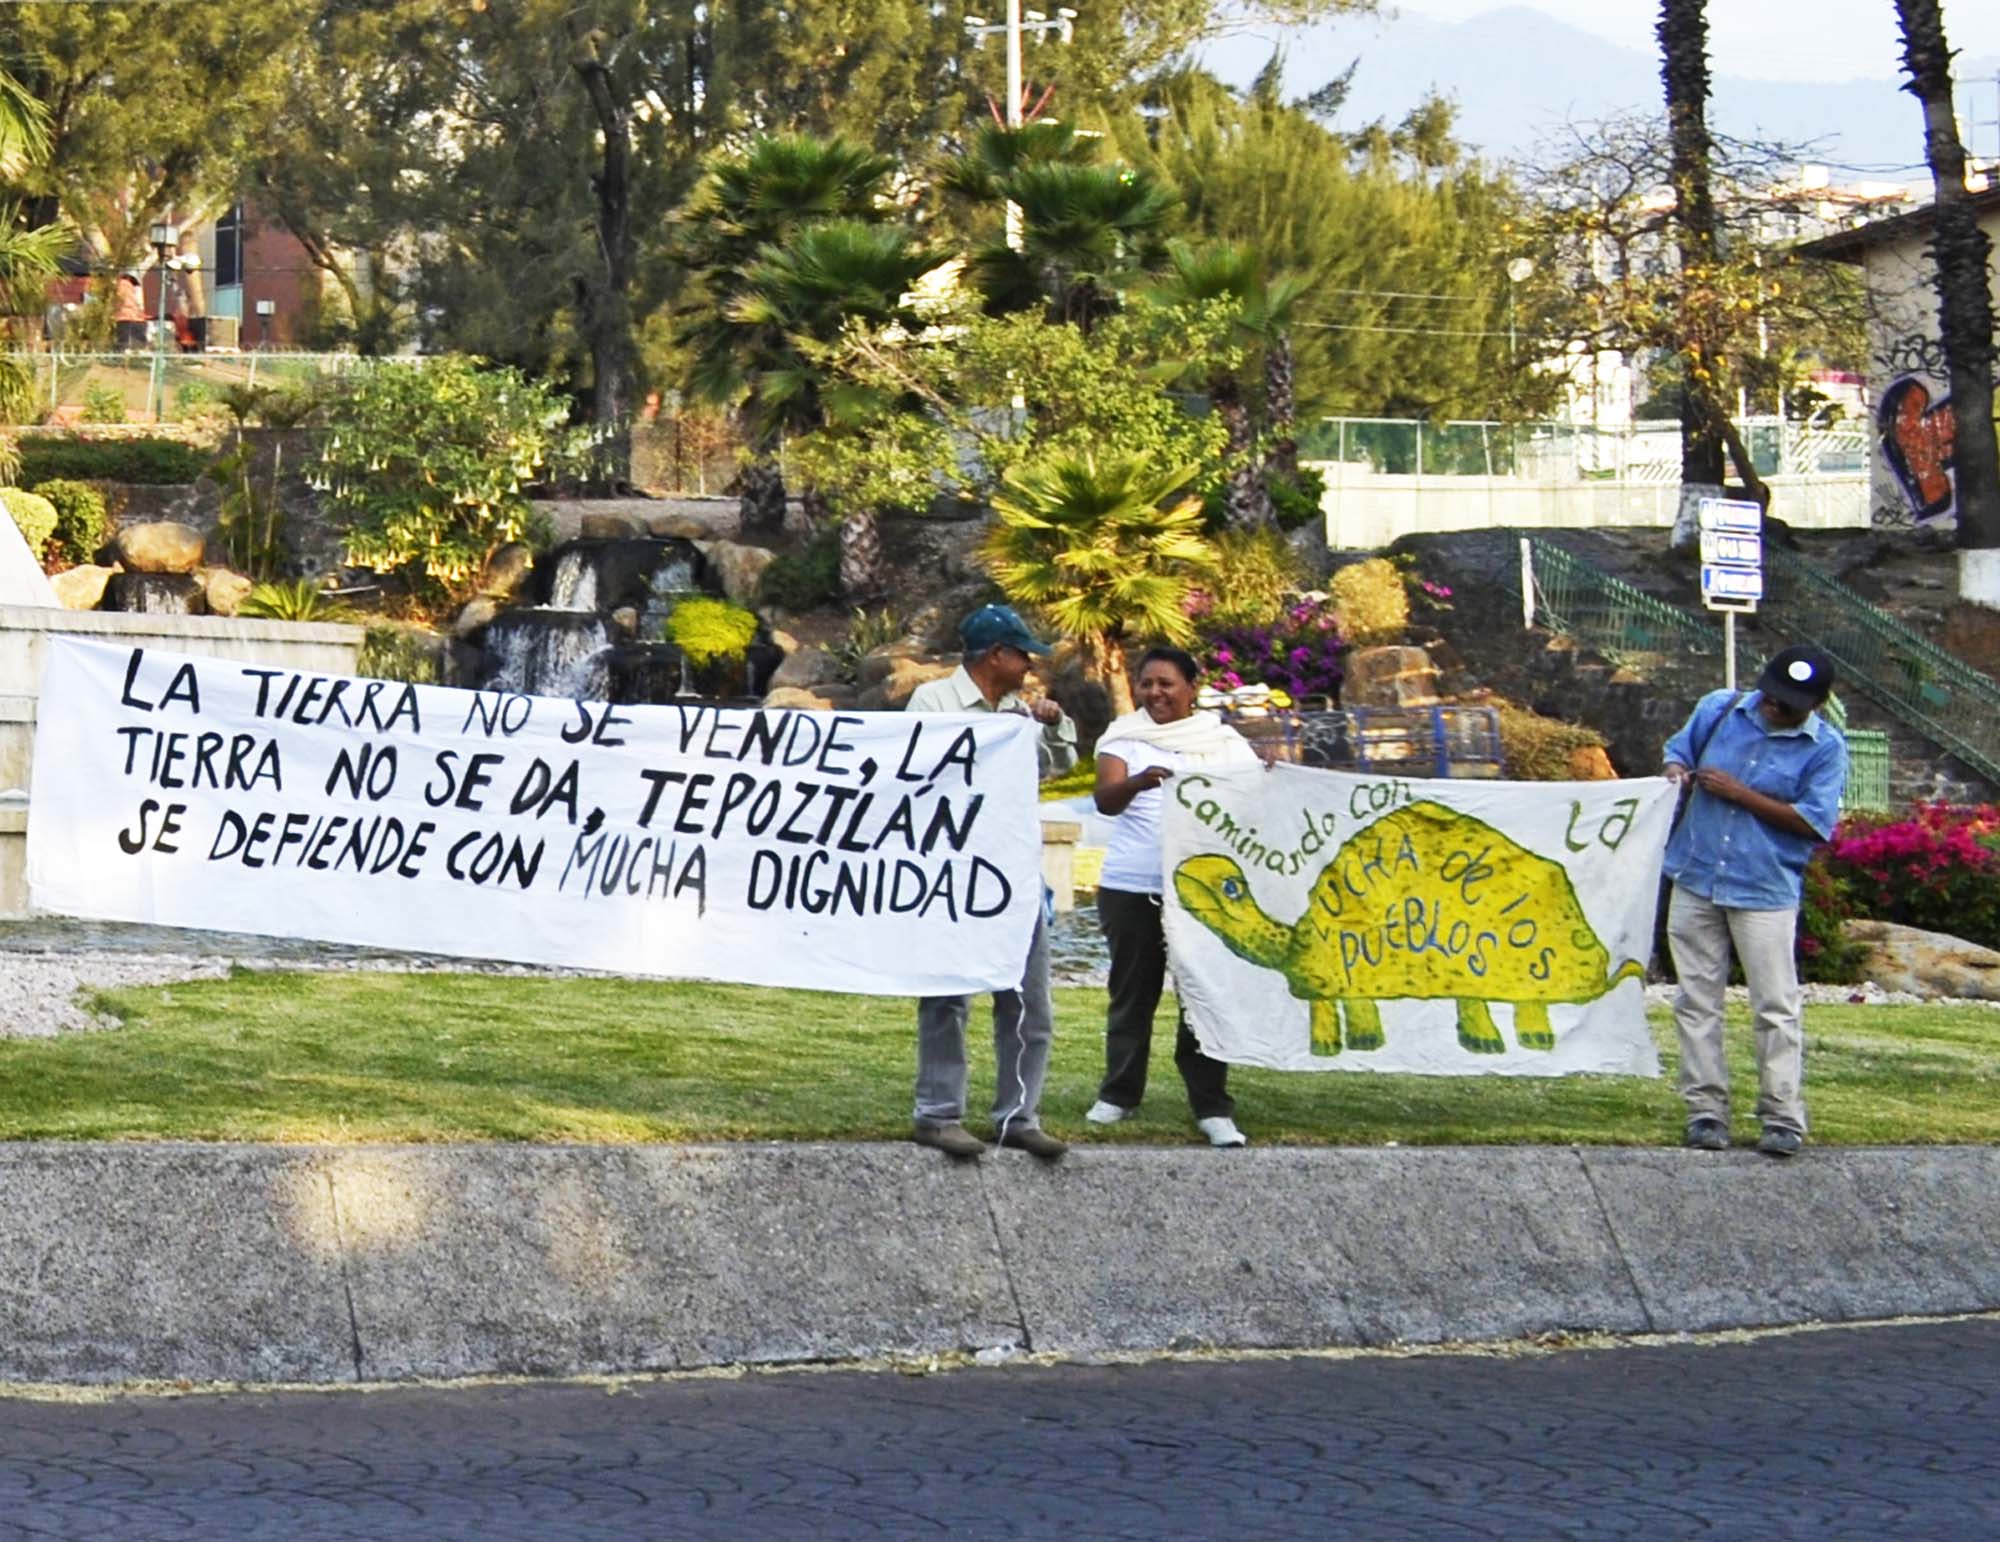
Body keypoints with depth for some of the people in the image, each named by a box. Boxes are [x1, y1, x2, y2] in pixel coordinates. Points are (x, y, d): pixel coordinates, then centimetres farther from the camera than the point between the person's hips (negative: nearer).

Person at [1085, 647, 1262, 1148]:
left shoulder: (1224, 742, 9)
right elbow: (1106, 799, -8)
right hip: (1130, 886, 0)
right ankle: (1118, 1093, 21)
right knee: (1132, 992, 9)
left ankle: (1212, 1107, 0)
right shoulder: (1125, 737, 6)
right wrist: (1138, 782, -30)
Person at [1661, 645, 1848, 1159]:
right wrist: (1676, 771, -9)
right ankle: (1706, 1109, 14)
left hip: (1765, 891, -4)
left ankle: (1783, 1117, 2)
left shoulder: (1825, 749, -7)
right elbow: (1678, 750, 16)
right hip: (1696, 880, 4)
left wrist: (1739, 794, -17)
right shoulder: (1718, 709, 3)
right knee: (1698, 1000, 7)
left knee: (1777, 1007, -3)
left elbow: (1814, 822, -13)